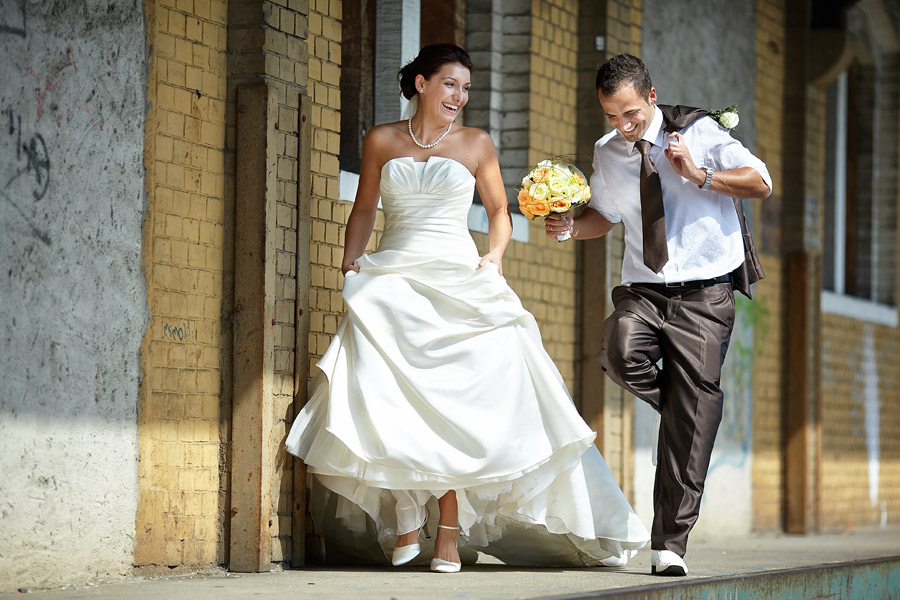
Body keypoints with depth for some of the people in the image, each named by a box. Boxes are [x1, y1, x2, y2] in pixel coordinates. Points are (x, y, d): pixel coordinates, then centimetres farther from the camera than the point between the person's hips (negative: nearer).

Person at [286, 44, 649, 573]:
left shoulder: (476, 144, 9)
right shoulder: (382, 142, 10)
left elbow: (499, 211, 18)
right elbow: (364, 210, 18)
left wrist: (496, 255, 0)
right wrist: (351, 261, 4)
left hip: (459, 285, 0)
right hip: (393, 281, 0)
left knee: (454, 403, -11)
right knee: (384, 398, -18)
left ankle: (449, 535, -9)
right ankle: (406, 516, -6)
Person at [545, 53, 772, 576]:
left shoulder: (699, 132, -2)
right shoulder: (607, 154, 9)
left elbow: (761, 183, 0)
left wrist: (700, 175, -14)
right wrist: (570, 227, 4)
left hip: (704, 296, -3)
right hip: (643, 289, 3)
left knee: (691, 423, -5)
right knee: (622, 354, -32)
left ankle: (670, 543, 1)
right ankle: (682, 408, 2)